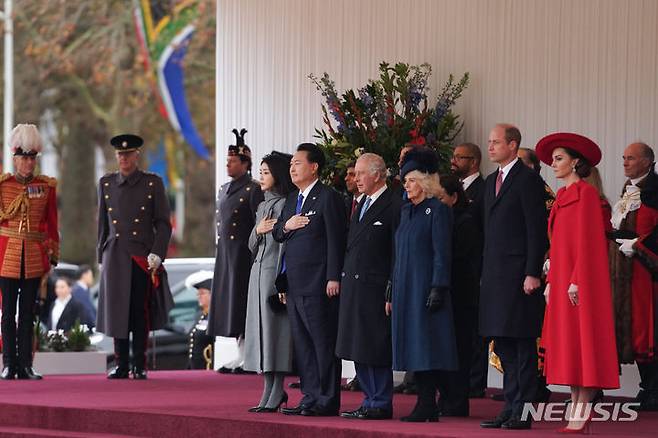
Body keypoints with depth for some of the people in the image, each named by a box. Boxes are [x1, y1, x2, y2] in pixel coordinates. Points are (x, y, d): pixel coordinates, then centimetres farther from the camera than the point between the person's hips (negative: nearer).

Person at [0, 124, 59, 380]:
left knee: (28, 313, 4)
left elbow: (52, 226, 8)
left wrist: (52, 260, 5)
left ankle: (25, 366, 7)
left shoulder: (47, 186, 6)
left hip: (35, 258, 2)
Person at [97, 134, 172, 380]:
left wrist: (157, 254, -9)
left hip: (143, 258, -2)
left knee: (140, 313, -1)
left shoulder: (153, 183, 2)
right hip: (115, 257, 2)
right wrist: (101, 257, 12)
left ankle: (140, 366, 5)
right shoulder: (106, 183, 10)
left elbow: (163, 223, 0)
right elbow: (103, 223, 14)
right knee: (117, 311, 2)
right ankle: (122, 366, 8)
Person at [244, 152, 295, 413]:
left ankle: (276, 393, -7)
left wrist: (283, 280, -21)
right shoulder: (262, 207, 18)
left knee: (277, 329, -8)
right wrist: (258, 230, -1)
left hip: (278, 272, -8)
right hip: (259, 271, 8)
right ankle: (269, 391, 9)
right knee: (261, 328, 6)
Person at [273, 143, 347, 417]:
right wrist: (286, 226, -2)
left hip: (318, 286, -9)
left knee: (323, 343, -5)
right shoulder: (292, 200, 19)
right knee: (302, 344, 11)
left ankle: (327, 401, -3)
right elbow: (277, 234, 22)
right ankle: (310, 397, 16)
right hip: (295, 286, 9)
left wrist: (333, 278, -17)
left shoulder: (328, 198, -7)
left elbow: (336, 240, -12)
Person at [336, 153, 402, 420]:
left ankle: (381, 404, 2)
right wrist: (344, 281, 13)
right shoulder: (362, 205, 17)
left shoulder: (394, 206, -10)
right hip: (353, 286, 9)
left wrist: (391, 293, -16)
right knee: (359, 349, 11)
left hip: (375, 288, -9)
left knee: (376, 349, -4)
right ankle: (370, 401, 18)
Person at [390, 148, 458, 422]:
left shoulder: (438, 210, -7)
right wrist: (393, 291, 16)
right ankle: (424, 404, 10)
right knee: (413, 346, 7)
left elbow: (442, 253, -12)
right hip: (405, 290, 8)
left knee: (426, 343, -8)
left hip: (426, 287, -8)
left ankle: (428, 406, -7)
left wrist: (438, 288, -19)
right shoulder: (407, 211, 16)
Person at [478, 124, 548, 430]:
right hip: (494, 275, 9)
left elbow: (537, 230, -12)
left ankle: (523, 412, -6)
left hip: (518, 274, -9)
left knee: (523, 345, -6)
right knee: (503, 345, 10)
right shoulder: (491, 181, 18)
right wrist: (484, 273, 15)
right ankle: (510, 408, 14)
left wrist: (532, 273, -17)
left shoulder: (528, 180, -7)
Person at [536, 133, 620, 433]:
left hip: (580, 279, -9)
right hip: (561, 278, 9)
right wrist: (551, 281, 13)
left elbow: (586, 240, -15)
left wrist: (577, 281, -20)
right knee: (567, 343, 6)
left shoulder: (586, 194, -9)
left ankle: (583, 411, -10)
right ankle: (576, 407, 6)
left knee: (582, 340, -9)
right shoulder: (563, 196, 17)